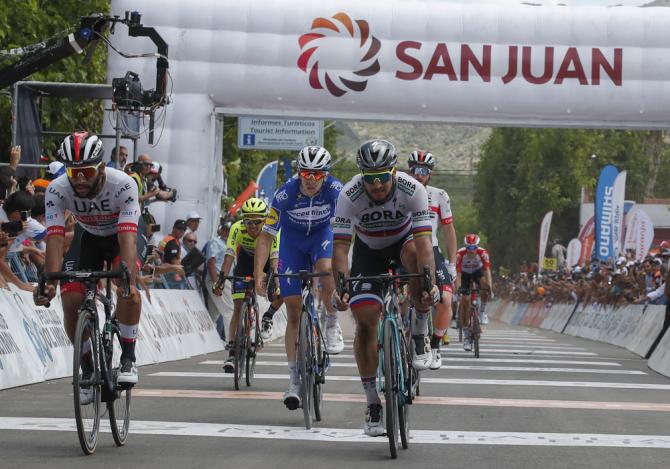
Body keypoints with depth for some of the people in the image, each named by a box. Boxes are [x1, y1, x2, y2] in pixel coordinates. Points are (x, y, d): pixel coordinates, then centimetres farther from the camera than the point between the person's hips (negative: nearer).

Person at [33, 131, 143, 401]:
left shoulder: (123, 185, -36)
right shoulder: (57, 190, -29)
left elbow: (127, 238, -42)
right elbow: (55, 238, -34)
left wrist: (129, 281, -55)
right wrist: (50, 283, -48)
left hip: (121, 235, -3)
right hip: (87, 236, 3)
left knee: (128, 286, -32)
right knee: (71, 301, -15)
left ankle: (128, 358, -15)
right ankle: (88, 369, 6)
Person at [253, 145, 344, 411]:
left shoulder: (335, 190, -28)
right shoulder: (285, 195, -29)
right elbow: (266, 237, -23)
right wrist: (258, 273, -31)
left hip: (322, 234, 0)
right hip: (293, 239, 0)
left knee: (326, 272, -36)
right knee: (294, 314, -4)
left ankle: (332, 324, -9)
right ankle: (294, 379, 3)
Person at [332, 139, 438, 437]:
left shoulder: (412, 190, -32)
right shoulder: (349, 195, -29)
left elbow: (423, 241, -39)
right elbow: (340, 246, -32)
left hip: (402, 241, -1)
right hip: (368, 250, 1)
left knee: (414, 252, -39)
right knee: (365, 320, -14)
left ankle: (420, 336, -21)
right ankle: (373, 405, -3)